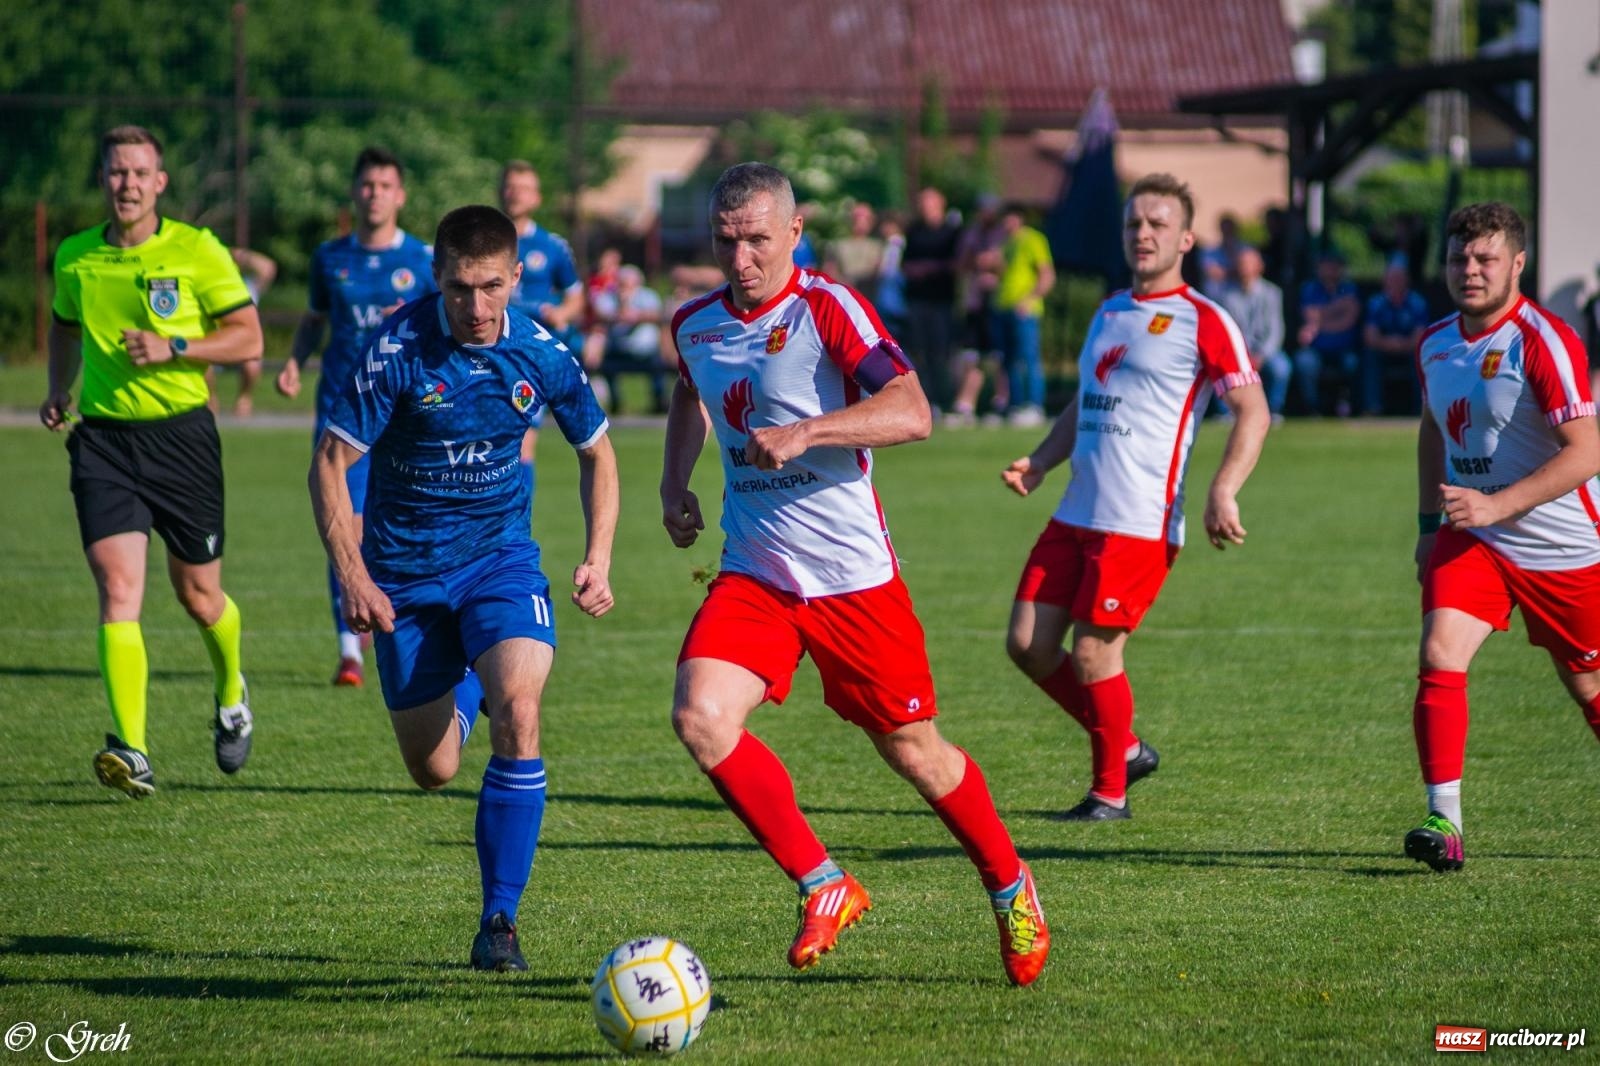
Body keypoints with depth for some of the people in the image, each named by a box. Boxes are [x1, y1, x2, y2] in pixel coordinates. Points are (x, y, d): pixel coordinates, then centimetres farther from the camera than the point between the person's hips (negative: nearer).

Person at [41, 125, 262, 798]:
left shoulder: (198, 252, -4)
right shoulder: (74, 257, 6)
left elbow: (247, 338, -3)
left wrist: (173, 347, -16)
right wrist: (60, 389, 11)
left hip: (181, 432, -1)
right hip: (103, 437, 1)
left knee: (198, 594, 9)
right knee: (118, 588, -16)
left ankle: (231, 695, 43)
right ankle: (132, 754, -24)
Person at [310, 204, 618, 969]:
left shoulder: (540, 354, -8)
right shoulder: (400, 349, -17)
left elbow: (596, 453, 9)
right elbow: (330, 463, -11)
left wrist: (598, 558, -3)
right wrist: (354, 580, -17)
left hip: (499, 556, 1)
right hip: (405, 571, -1)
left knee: (518, 711, -25)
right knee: (433, 770, 6)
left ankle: (499, 919, -16)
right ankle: (460, 702, 48)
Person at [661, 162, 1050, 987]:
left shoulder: (827, 309, -13)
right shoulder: (693, 325, 6)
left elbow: (911, 414, -26)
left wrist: (803, 432, -35)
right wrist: (674, 485, 18)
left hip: (850, 572, -5)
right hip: (752, 572, 5)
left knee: (912, 752, 5)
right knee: (699, 716, -19)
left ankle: (1009, 888, 32)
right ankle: (824, 888, -6)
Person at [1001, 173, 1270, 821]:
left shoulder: (1202, 322, -5)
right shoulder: (1107, 314, 18)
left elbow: (1253, 411, -7)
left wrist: (1223, 491, -19)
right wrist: (1040, 463, 11)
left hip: (1141, 520, -8)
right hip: (1075, 515, 8)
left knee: (1093, 652, -9)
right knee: (1027, 643, 3)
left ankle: (1110, 792, 9)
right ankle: (1126, 748, 20)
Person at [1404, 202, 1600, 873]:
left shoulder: (1544, 342, -18)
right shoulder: (1435, 345, 4)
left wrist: (1497, 505, -30)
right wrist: (1429, 523, 16)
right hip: (1470, 537, 4)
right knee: (1439, 657, -18)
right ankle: (1443, 821, -19)